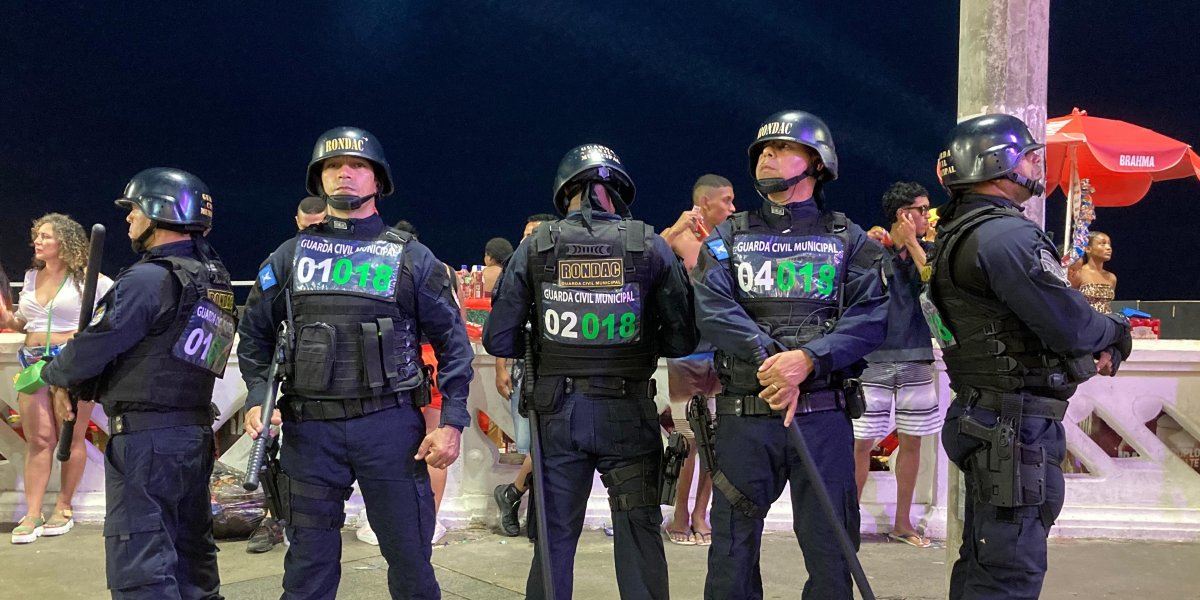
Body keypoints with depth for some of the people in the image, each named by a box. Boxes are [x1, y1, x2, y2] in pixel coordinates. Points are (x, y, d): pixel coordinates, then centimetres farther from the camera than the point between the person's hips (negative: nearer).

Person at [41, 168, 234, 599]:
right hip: (195, 434, 9)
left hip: (146, 438, -9)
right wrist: (79, 384, 15)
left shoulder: (149, 279, -15)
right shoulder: (213, 279, 12)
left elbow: (94, 346, -13)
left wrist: (55, 376, 9)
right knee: (191, 557, 17)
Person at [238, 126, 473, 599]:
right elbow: (255, 333, 15)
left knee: (409, 557, 6)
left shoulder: (410, 256, 3)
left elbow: (452, 340, 2)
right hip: (308, 427, 2)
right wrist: (258, 397, 0)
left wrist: (452, 422, -5)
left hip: (390, 423, -2)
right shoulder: (289, 255, 9)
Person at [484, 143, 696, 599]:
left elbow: (498, 341, -3)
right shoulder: (649, 246, -4)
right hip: (628, 412, -1)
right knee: (639, 535, 10)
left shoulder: (535, 247, -2)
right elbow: (683, 340, -3)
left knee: (555, 535, 13)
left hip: (557, 412, 1)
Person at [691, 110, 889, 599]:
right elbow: (712, 309, -7)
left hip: (824, 416, 0)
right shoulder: (728, 237, 9)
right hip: (744, 417, 1)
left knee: (831, 550, 7)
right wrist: (768, 358, -22)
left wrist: (807, 360, -22)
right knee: (732, 549, 9)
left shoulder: (848, 239, 7)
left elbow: (871, 316, -7)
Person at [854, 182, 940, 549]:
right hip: (873, 360, -4)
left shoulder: (926, 251, 9)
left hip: (915, 360, 4)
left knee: (911, 442, 11)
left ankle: (902, 523, 24)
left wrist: (912, 243, -9)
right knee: (862, 443, -2)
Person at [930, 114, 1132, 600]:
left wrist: (1091, 346, 4)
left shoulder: (960, 235, 15)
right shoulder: (1005, 234, -18)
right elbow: (1068, 323, -21)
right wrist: (1115, 333, 1)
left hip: (987, 417, 11)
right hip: (1018, 424, -11)